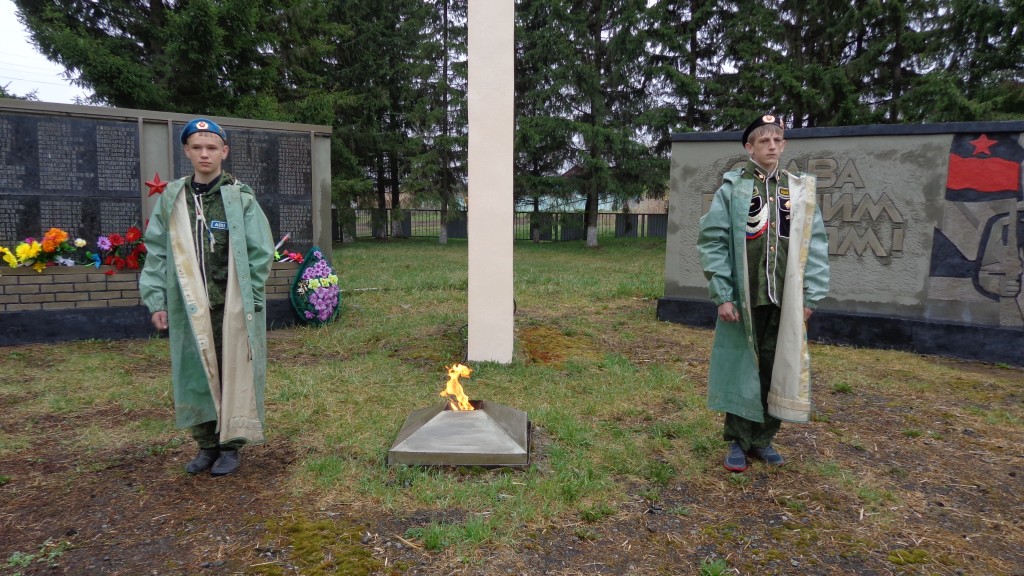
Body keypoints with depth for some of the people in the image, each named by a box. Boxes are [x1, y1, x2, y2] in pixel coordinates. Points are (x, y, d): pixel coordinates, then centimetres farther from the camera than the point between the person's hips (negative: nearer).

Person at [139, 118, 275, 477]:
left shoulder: (241, 198, -2)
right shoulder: (171, 199, 7)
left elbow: (261, 254, -3)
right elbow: (156, 254, 9)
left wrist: (247, 301, -7)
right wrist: (156, 301, 2)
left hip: (233, 308, -3)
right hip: (189, 309, 3)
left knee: (234, 376, 4)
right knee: (196, 376, 11)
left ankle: (231, 445, 20)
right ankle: (206, 444, 27)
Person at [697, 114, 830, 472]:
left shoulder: (800, 190, 8)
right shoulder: (732, 188, -1)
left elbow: (815, 245, 8)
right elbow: (712, 242, -5)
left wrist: (811, 295, 2)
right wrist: (722, 295, -11)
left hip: (784, 301, 3)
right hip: (743, 300, -3)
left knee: (777, 371, 8)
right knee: (741, 369, 5)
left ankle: (763, 439, 25)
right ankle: (738, 442, 20)